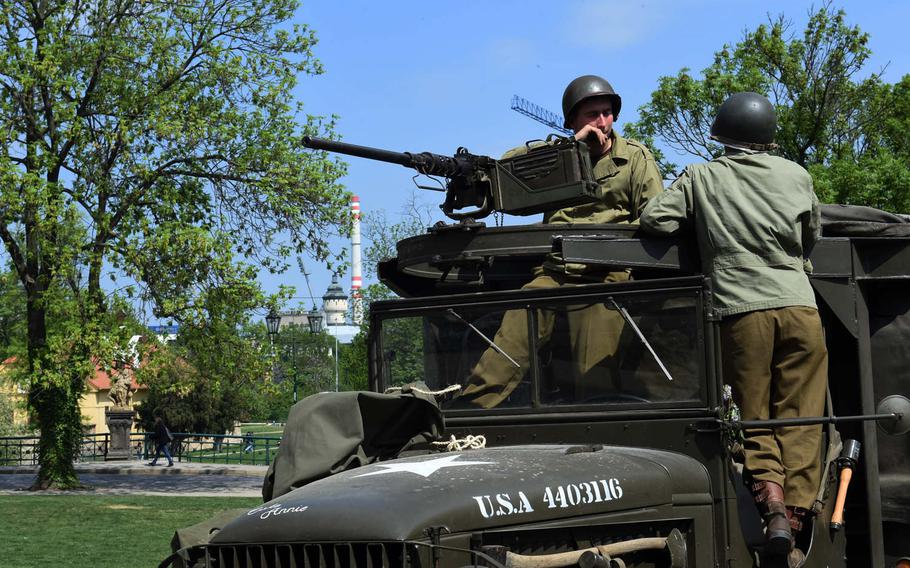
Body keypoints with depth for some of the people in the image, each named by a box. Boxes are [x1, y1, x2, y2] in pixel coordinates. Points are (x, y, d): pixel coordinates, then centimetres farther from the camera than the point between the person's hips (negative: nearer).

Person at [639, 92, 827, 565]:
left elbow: (654, 220, -1)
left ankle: (772, 502, -15)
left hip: (741, 309, -1)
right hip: (799, 305, 1)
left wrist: (700, 226, 17)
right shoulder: (796, 176, 13)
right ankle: (796, 514, -5)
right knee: (799, 418, 4)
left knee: (753, 418, 5)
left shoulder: (701, 178, 7)